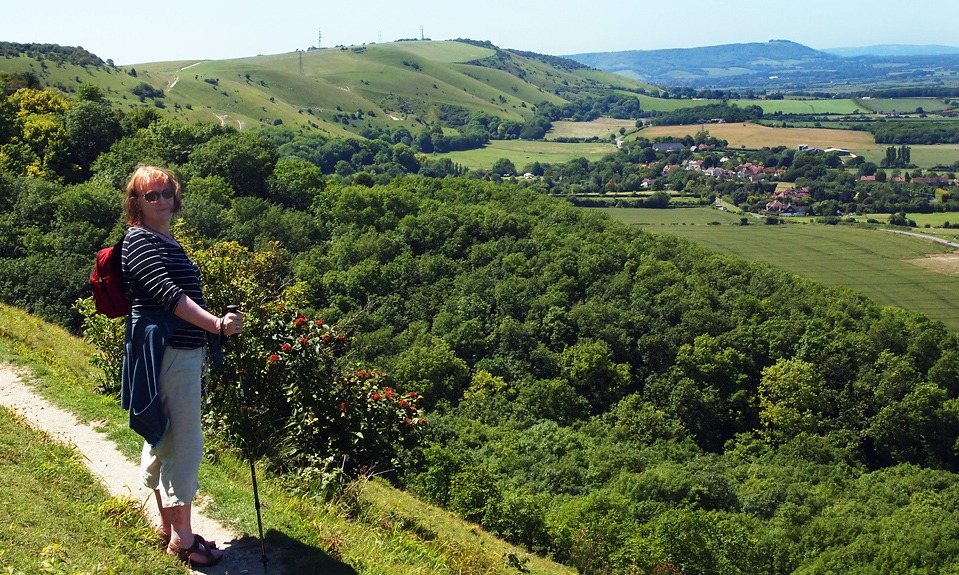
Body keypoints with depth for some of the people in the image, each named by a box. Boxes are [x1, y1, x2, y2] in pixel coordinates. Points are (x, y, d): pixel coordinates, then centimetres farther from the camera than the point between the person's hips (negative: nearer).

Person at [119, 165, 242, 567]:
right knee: (184, 445, -5)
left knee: (161, 441, 17)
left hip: (183, 352, 10)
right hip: (168, 356, -10)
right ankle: (181, 538, 5)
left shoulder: (165, 241, 16)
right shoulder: (139, 241, -14)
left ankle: (168, 526, 28)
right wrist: (217, 325, -36)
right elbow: (169, 294, -27)